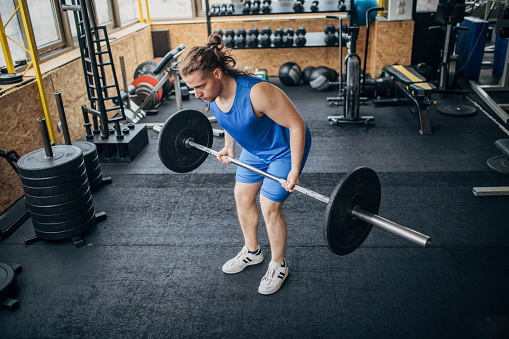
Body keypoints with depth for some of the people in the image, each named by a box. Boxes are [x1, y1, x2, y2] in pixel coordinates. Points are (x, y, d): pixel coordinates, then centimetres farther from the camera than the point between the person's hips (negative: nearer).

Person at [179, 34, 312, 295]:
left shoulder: (257, 92, -39)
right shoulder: (212, 94, -16)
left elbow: (296, 125, -30)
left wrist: (294, 171, -27)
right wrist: (229, 146, 12)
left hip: (285, 149, -7)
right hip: (255, 148, 8)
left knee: (269, 206, -4)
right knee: (242, 195, 13)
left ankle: (278, 266, 20)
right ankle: (252, 252, 36)